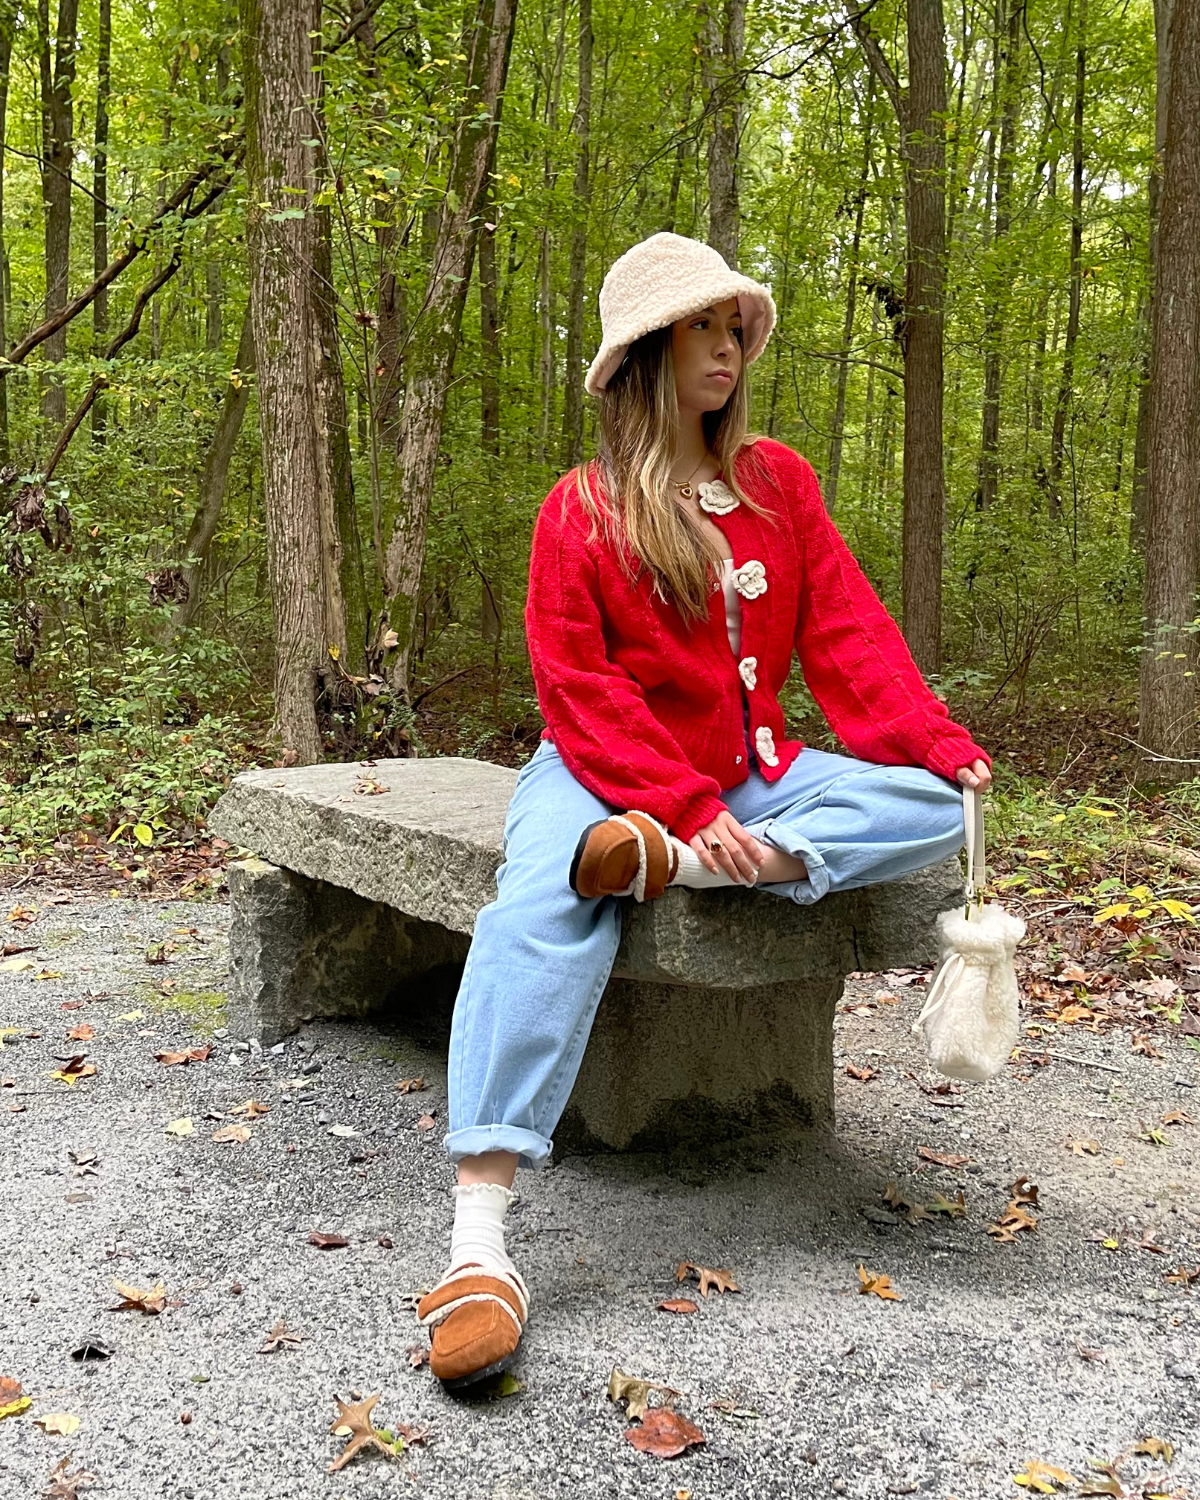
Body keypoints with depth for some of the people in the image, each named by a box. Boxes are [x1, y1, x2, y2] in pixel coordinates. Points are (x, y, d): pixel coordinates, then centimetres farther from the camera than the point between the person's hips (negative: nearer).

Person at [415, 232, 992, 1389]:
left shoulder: (779, 483, 9)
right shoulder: (581, 511, -2)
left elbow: (847, 632, 2)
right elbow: (579, 691, -9)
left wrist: (940, 744, -13)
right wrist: (682, 805, -22)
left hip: (747, 777, 4)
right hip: (608, 772, -4)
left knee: (933, 805, -18)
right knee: (539, 907, -35)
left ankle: (663, 867, -33)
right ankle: (479, 1239, -40)